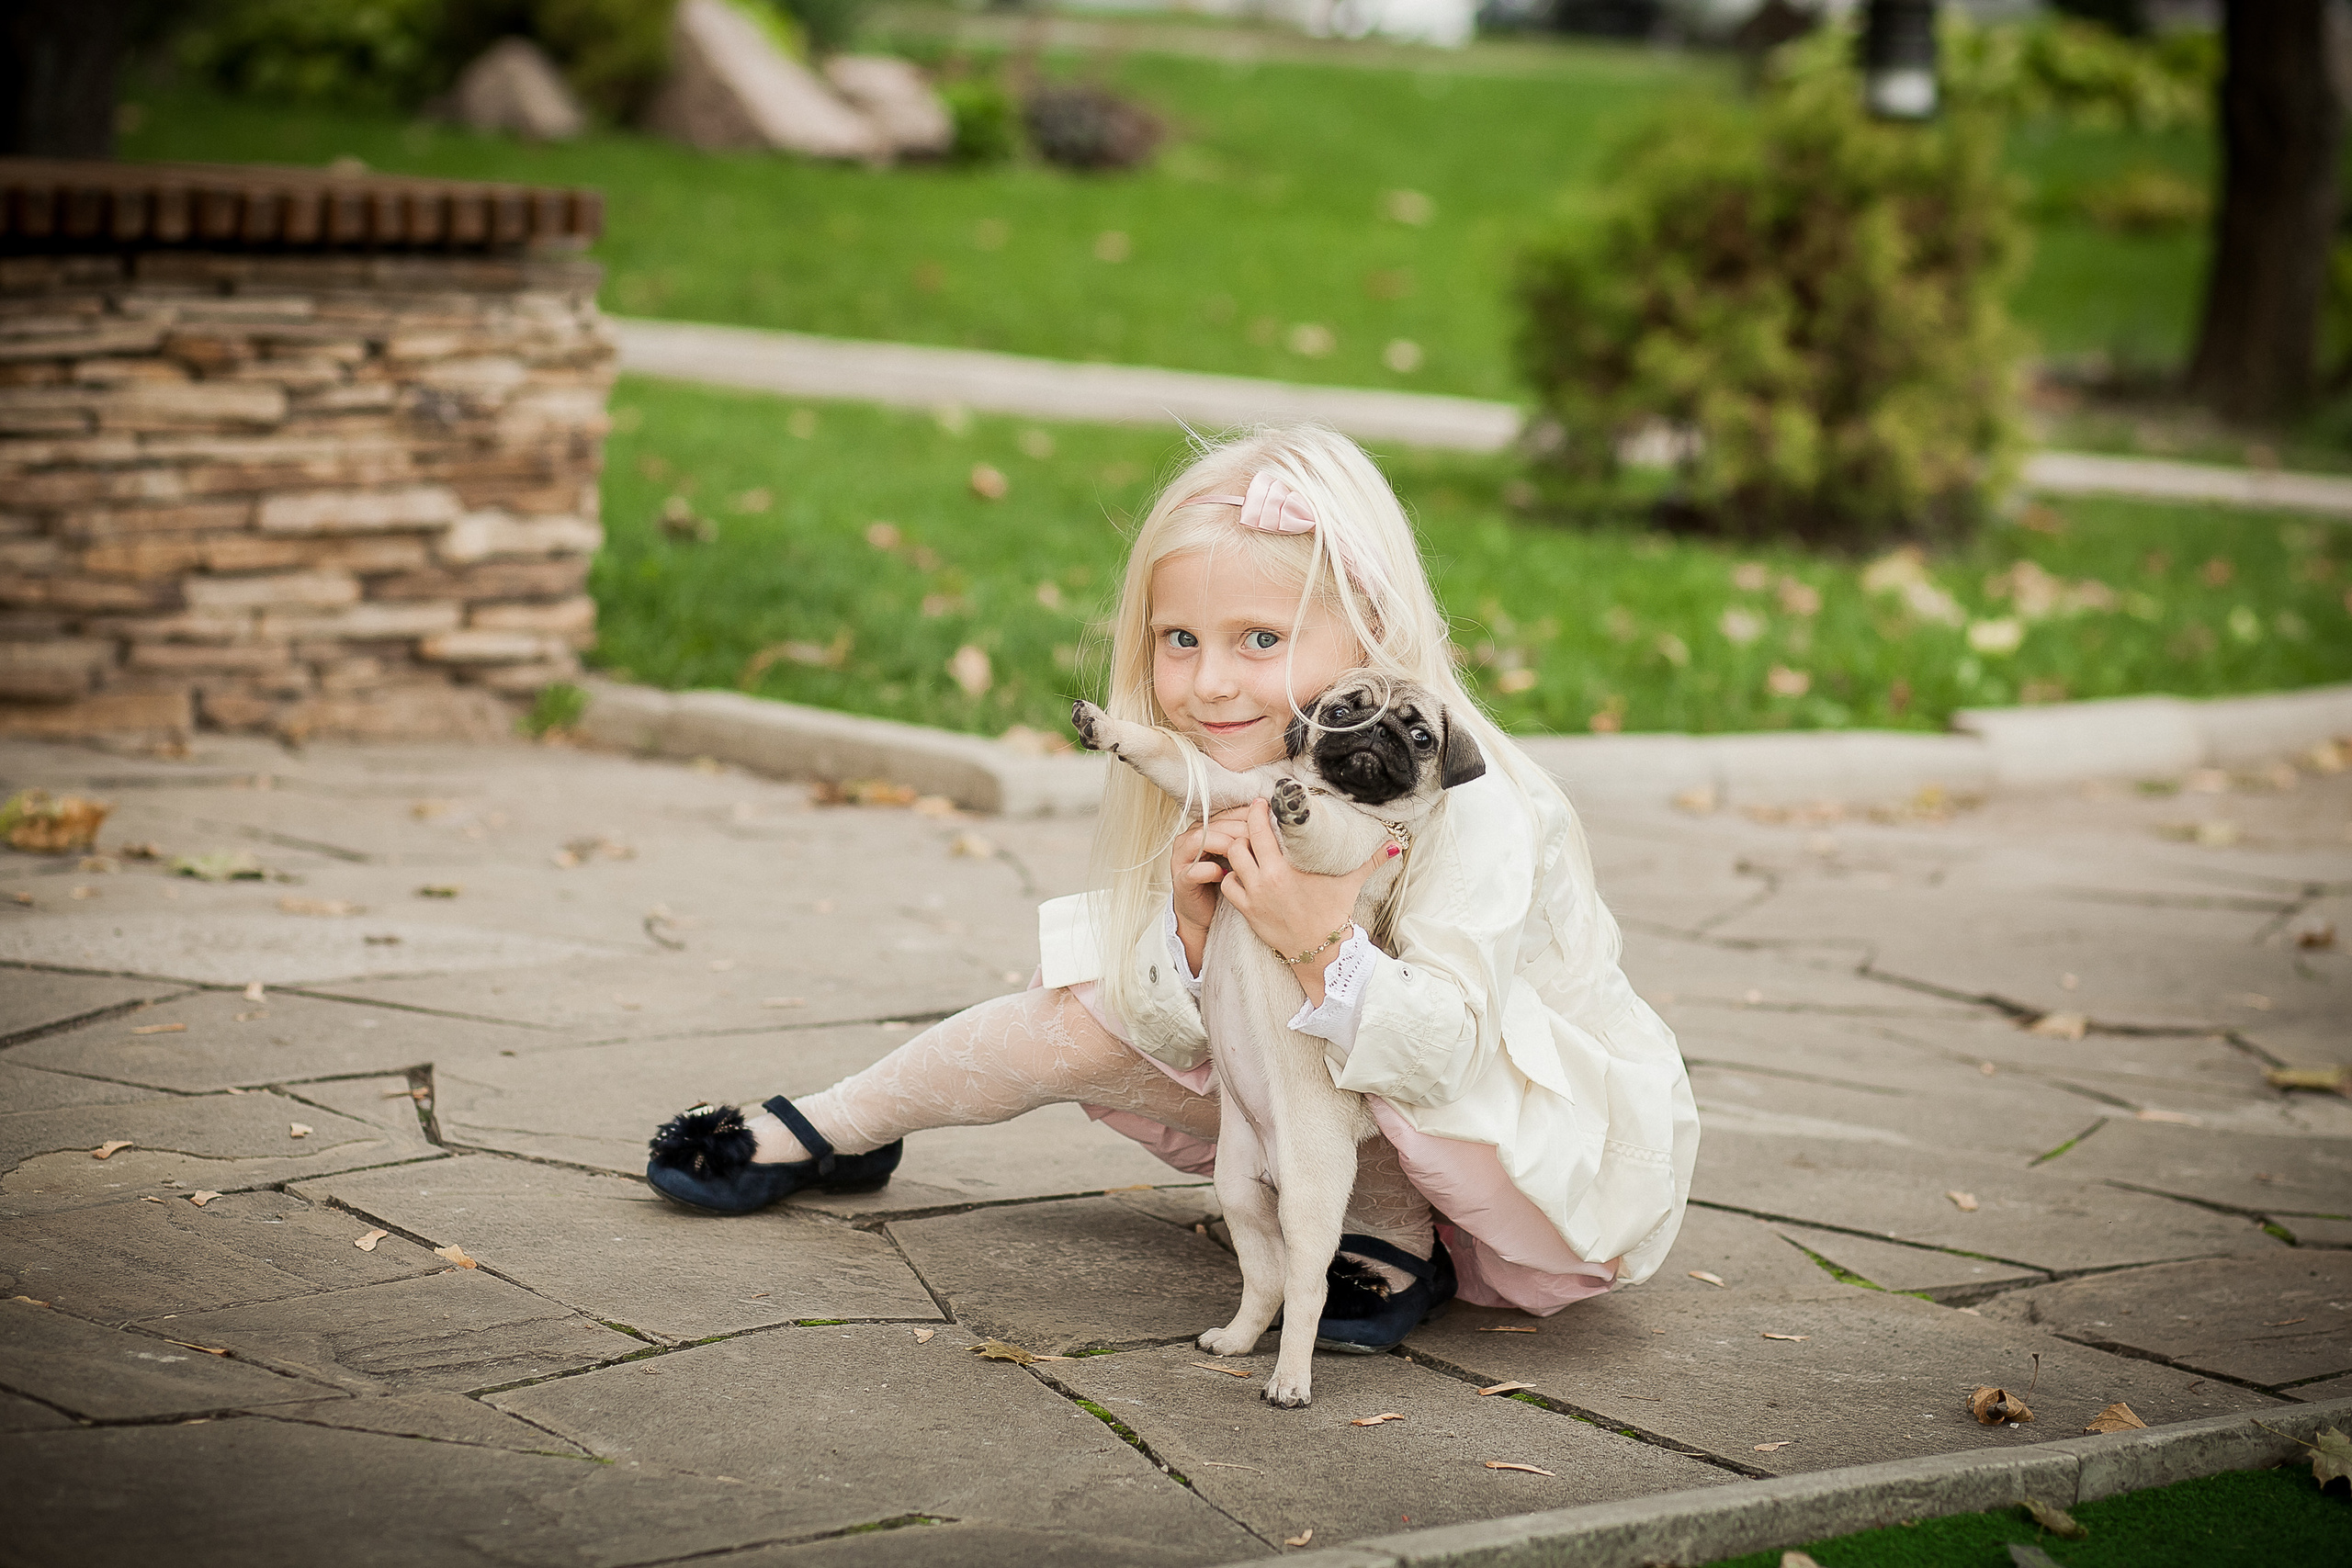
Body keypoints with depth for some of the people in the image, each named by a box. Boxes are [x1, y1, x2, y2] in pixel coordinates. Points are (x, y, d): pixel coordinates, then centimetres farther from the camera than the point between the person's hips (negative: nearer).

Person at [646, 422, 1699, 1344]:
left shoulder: (1466, 806, -30)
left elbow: (1447, 1053, -36)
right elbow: (1172, 1032, -10)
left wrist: (1322, 949, -51)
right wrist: (1191, 927, -30)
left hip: (1573, 1155, -6)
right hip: (1360, 1128, 6)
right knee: (1088, 1016, -4)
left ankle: (1398, 1240, -9)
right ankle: (832, 1135, 18)